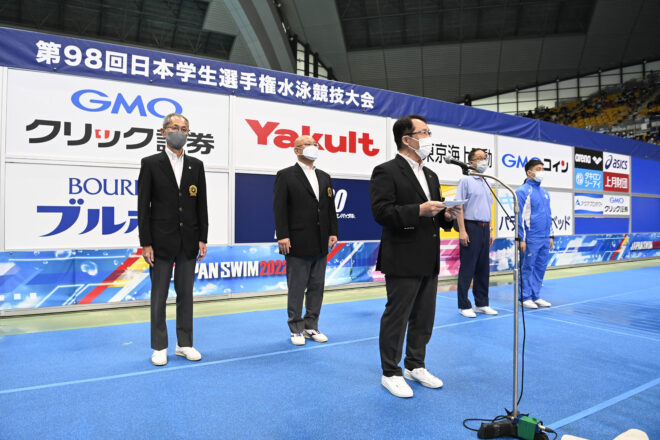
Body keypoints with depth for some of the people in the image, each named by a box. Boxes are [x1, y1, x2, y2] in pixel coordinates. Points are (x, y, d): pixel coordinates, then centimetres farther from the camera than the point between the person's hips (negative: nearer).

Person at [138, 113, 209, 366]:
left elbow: (201, 205, 7)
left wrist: (202, 238, 1)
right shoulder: (151, 163, -1)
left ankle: (185, 344, 22)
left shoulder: (196, 165, 8)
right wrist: (145, 243, -9)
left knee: (186, 293, 10)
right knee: (159, 295, 6)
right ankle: (159, 347, 19)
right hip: (161, 241, -3)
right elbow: (143, 205, -4)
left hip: (189, 242, 3)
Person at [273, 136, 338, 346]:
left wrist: (333, 232, 6)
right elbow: (279, 208, -9)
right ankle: (296, 329, 17)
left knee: (316, 287, 12)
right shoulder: (285, 175, -2)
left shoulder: (324, 177, 15)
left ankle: (311, 326, 24)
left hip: (320, 244, 6)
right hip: (298, 244, -6)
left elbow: (330, 207, 14)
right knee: (296, 289, 3)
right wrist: (282, 236, -15)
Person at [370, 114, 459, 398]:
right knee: (396, 318, 3)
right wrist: (419, 210, -25)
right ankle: (391, 373, 18)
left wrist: (446, 215, -1)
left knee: (424, 318, 16)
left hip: (429, 261, 8)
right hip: (403, 261, -8)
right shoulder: (386, 172, -9)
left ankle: (415, 366, 32)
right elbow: (381, 212, -19)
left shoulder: (430, 176, 17)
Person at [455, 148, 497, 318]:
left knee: (483, 268, 11)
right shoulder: (466, 180, -5)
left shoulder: (486, 183, 17)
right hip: (471, 227, -7)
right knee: (467, 269, -2)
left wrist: (490, 230, 16)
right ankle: (464, 306, 6)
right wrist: (462, 231, -17)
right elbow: (459, 206, -11)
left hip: (484, 229, 7)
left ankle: (482, 304, 21)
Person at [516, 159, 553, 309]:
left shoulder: (545, 193, 16)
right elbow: (519, 216, -11)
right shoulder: (523, 191, -7)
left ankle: (535, 296, 21)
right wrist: (521, 239, -14)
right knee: (527, 268, 0)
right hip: (531, 239, -7)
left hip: (545, 239, 7)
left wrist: (551, 236, 17)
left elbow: (549, 215, 22)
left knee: (540, 267, 11)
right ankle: (525, 298, 10)